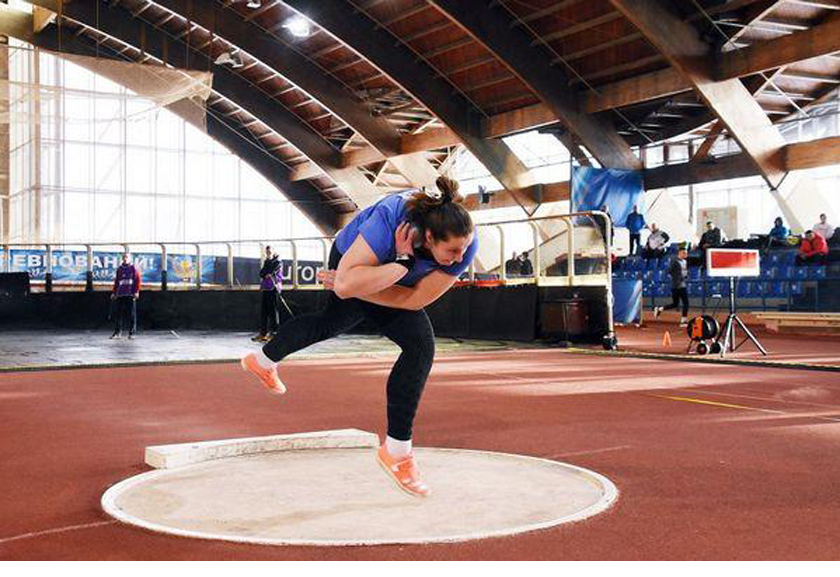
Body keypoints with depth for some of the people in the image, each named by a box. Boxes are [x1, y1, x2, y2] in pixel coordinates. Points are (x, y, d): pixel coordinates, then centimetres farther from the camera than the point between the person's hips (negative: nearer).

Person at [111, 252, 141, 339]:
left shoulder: (133, 268, 4)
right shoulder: (119, 269, 15)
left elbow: (137, 280, -1)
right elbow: (116, 282, 20)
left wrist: (136, 291, -10)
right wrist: (114, 293, 15)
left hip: (131, 295, -3)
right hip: (120, 295, 3)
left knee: (132, 314, -2)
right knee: (119, 313, 1)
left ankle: (132, 333, 2)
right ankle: (117, 332, 6)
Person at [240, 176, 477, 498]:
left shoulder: (465, 244, -32)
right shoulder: (390, 218, -45)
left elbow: (415, 300, -26)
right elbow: (346, 285, -50)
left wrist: (350, 287, -26)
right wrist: (403, 265, -50)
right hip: (350, 260, -5)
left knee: (334, 320, 25)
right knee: (419, 344, -15)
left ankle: (263, 360, 54)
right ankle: (396, 450, -7)